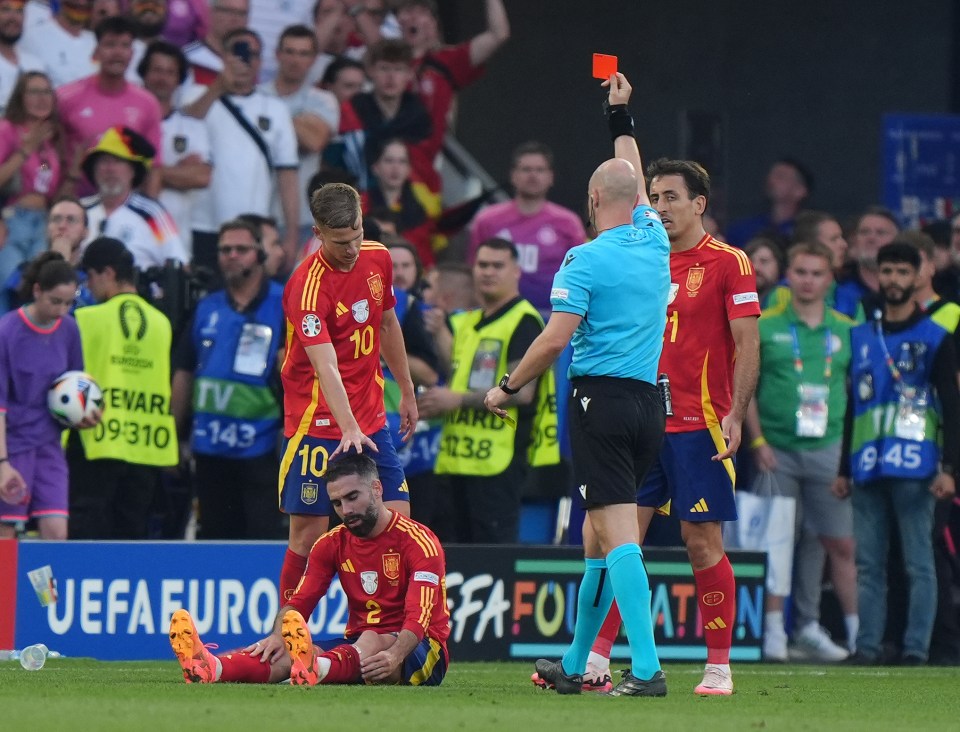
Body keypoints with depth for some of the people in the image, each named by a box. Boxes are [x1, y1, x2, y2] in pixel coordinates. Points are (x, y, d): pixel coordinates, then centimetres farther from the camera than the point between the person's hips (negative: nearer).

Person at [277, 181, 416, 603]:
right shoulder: (308, 285, -21)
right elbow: (326, 367, -30)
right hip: (319, 422, -6)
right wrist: (348, 429, -41)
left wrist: (407, 392, 23)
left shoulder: (378, 258, 1)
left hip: (371, 419, 6)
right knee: (309, 535, -5)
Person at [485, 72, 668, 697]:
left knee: (618, 535, -12)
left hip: (602, 400, -7)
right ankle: (575, 664, 23)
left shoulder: (586, 260, -9)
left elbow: (556, 339, -14)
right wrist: (622, 119, 41)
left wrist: (507, 388, -2)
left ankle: (648, 667, -22)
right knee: (600, 534, 15)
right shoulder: (655, 242, 9)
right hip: (650, 404, 7)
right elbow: (637, 184, 30)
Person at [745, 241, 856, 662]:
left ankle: (858, 631, 6)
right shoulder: (764, 326, 2)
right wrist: (757, 442, -6)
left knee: (841, 544, 2)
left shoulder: (846, 330, 9)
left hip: (828, 449, 2)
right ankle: (774, 631, 3)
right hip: (778, 449, -2)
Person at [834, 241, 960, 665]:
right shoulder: (860, 337, 17)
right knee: (868, 563, 4)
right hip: (867, 468, 5)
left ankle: (916, 649, -5)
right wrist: (843, 469, 17)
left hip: (914, 468, -5)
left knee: (918, 563, -5)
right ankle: (867, 646, 7)